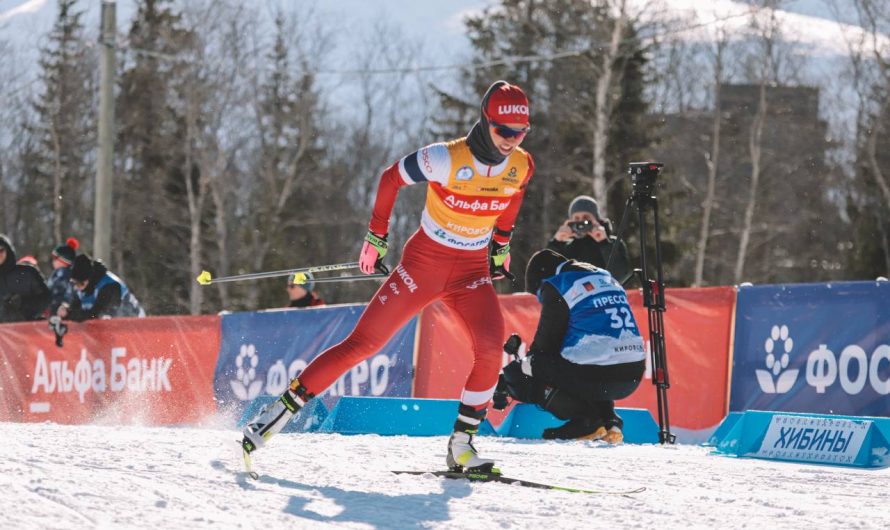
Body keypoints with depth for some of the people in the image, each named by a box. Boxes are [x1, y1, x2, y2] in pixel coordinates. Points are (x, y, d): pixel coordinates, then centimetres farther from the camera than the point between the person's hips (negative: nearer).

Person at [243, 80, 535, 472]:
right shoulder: (446, 159, -23)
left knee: (491, 348, -21)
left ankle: (461, 445, -9)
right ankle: (284, 407, 5)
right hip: (424, 263, -3)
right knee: (363, 342, -5)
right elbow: (391, 178, -8)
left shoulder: (521, 167, -8)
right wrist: (375, 238, -2)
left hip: (473, 271, 4)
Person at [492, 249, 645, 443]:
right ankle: (609, 419, 12)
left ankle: (585, 420, -5)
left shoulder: (554, 287, 0)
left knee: (515, 373, 7)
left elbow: (546, 343, 1)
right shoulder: (605, 277, 23)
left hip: (593, 374, -8)